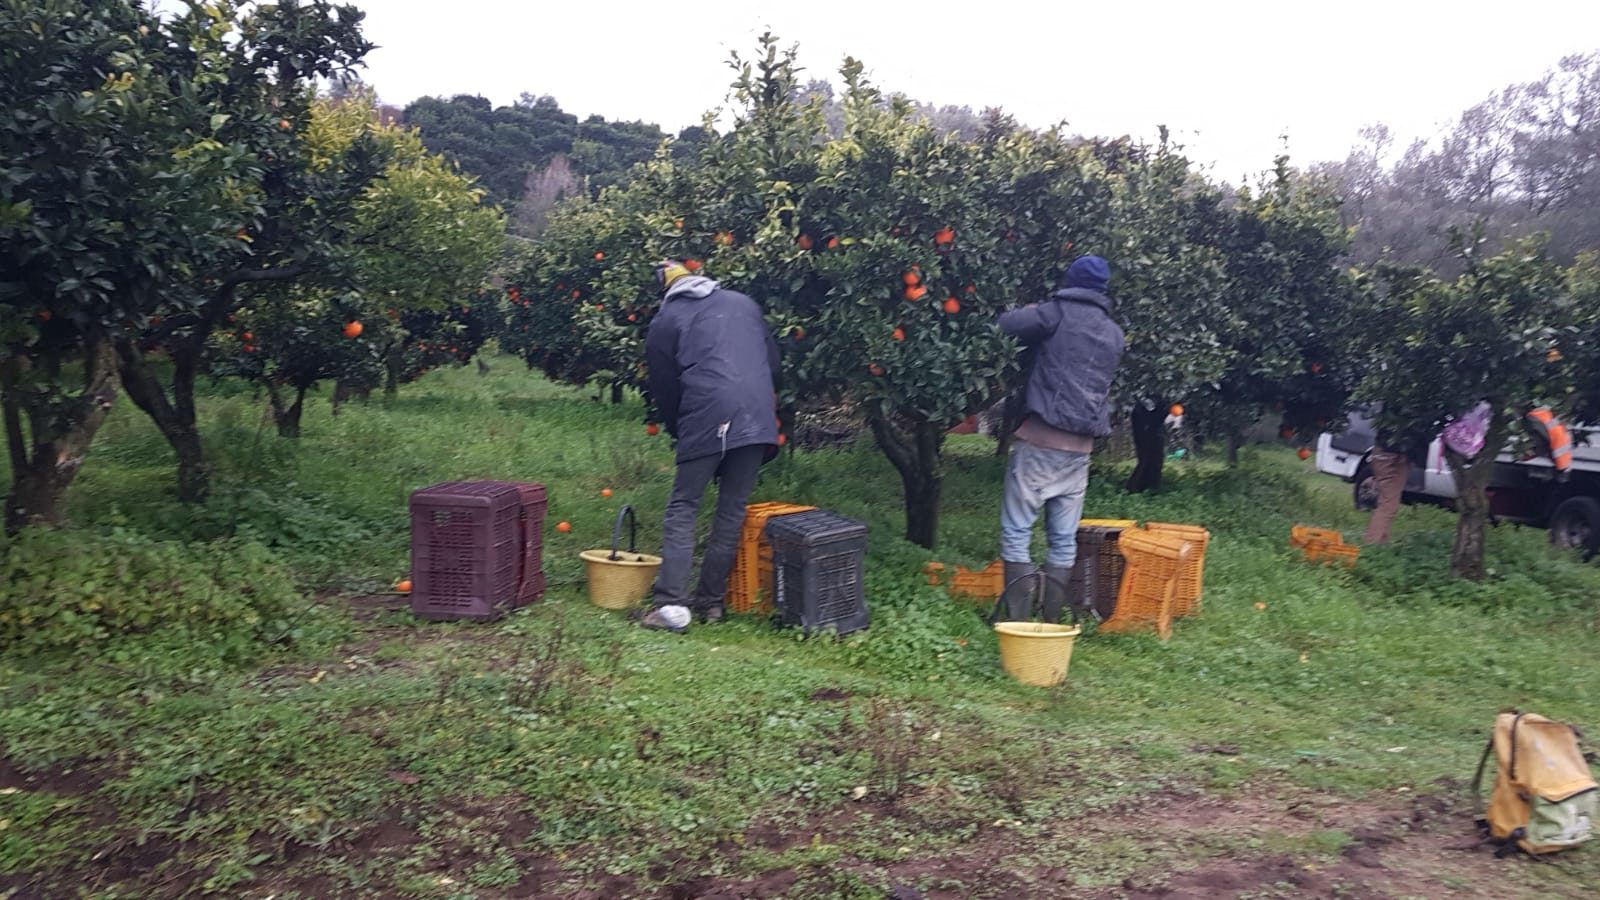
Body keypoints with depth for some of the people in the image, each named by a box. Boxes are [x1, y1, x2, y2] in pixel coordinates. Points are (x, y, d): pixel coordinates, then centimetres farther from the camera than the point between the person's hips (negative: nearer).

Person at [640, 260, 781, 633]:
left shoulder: (665, 322, 11)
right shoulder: (743, 302, 22)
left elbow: (663, 389, 13)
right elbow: (773, 361, 23)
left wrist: (678, 430, 27)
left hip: (706, 421, -4)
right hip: (757, 419, 4)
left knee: (682, 508, 3)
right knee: (733, 511, 11)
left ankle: (671, 603, -7)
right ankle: (711, 600, 16)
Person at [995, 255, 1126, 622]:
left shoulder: (1058, 312, -3)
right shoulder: (1115, 334, 15)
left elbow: (1007, 324, -13)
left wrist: (1036, 313, 11)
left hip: (1040, 439, -5)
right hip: (1080, 447, 6)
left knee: (1016, 532, -2)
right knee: (1064, 540, 10)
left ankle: (1018, 622, -13)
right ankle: (1052, 623, 9)